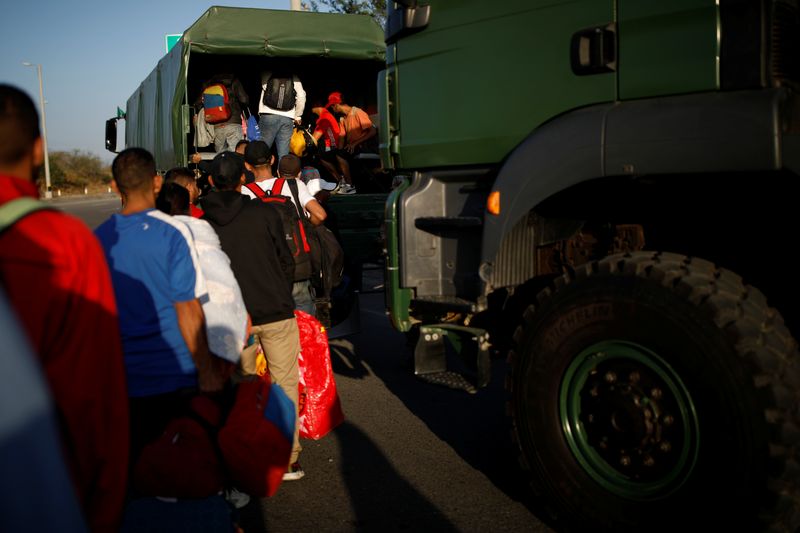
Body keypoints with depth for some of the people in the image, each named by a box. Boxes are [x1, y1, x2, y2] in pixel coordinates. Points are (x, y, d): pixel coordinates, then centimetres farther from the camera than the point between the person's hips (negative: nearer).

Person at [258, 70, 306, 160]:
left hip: (268, 116, -2)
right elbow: (301, 97, 4)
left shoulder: (266, 75, 6)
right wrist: (297, 116, 13)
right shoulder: (294, 78, 8)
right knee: (283, 155, 1)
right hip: (287, 119, 2)